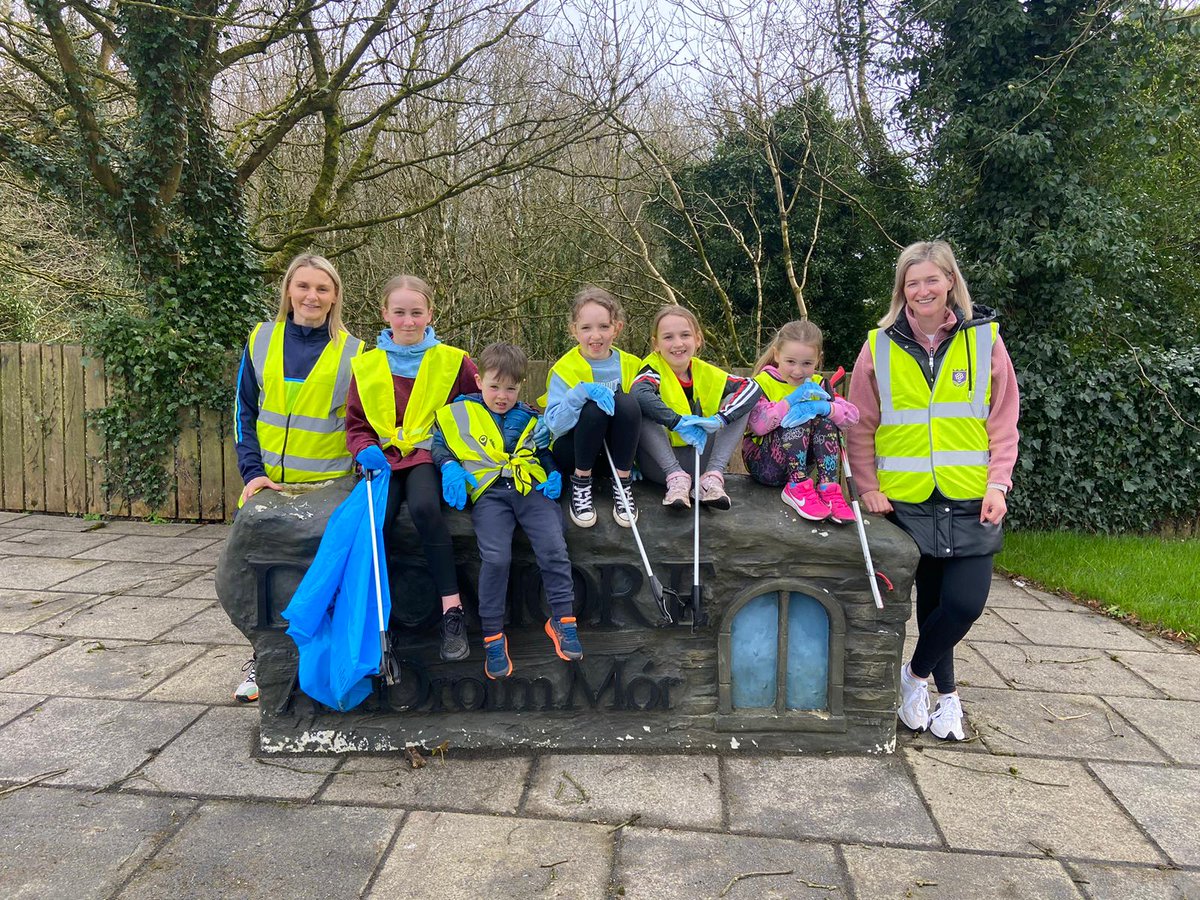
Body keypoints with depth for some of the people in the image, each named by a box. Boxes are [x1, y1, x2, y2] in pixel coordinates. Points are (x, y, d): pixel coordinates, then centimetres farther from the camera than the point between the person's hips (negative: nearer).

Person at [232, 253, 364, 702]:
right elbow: (244, 410, 6)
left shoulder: (352, 352, 1)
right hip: (267, 484, 2)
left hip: (327, 485, -2)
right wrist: (253, 471, -4)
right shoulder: (262, 341, 6)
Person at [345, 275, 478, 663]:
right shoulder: (367, 365, 11)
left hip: (431, 454, -2)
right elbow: (355, 424, 16)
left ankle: (452, 610, -28)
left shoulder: (453, 361, 6)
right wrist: (366, 449, -7)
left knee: (424, 507, -35)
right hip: (384, 456, 2)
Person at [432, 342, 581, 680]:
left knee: (554, 550, -17)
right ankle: (493, 636, -7)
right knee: (496, 558, -22)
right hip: (488, 491, -2)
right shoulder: (458, 412, 14)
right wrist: (450, 467, -4)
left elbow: (546, 452, 27)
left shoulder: (530, 418, 21)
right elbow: (439, 445, 16)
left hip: (531, 488, 2)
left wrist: (554, 474, 8)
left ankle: (562, 620, 0)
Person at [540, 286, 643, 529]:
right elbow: (554, 424, -21)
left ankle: (622, 486, -15)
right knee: (595, 407, -33)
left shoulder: (630, 365, 0)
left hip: (614, 450, 3)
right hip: (574, 451, -2)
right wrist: (582, 392, -34)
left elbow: (637, 412, 5)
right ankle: (580, 483, -13)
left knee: (627, 403, -27)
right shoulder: (564, 369, -10)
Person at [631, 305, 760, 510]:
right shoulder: (654, 367, -9)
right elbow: (639, 393, -33)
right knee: (640, 408, -26)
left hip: (699, 459, 4)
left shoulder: (705, 372, 1)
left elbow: (752, 387, -10)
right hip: (660, 462, -3)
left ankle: (713, 476, -18)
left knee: (735, 399, -5)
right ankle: (677, 478, -25)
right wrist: (679, 423, -39)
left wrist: (720, 420, -25)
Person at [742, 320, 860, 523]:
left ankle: (828, 488, -24)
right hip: (762, 463, -4)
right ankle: (797, 489, -29)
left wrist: (823, 407, -28)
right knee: (798, 419, -26)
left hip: (799, 464, 5)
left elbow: (853, 416, -9)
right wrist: (790, 400, -30)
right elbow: (757, 426, -27)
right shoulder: (763, 382, -9)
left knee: (825, 419, -18)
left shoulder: (817, 385, 5)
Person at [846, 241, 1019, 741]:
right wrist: (868, 488, -2)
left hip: (971, 501, 0)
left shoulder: (984, 339, 2)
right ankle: (946, 694, 30)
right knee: (931, 600, 9)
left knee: (966, 601, -7)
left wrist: (998, 484, -6)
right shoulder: (879, 347, 1)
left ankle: (916, 674, 19)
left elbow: (1003, 422, 4)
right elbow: (860, 428, 5)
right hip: (906, 499, 0)